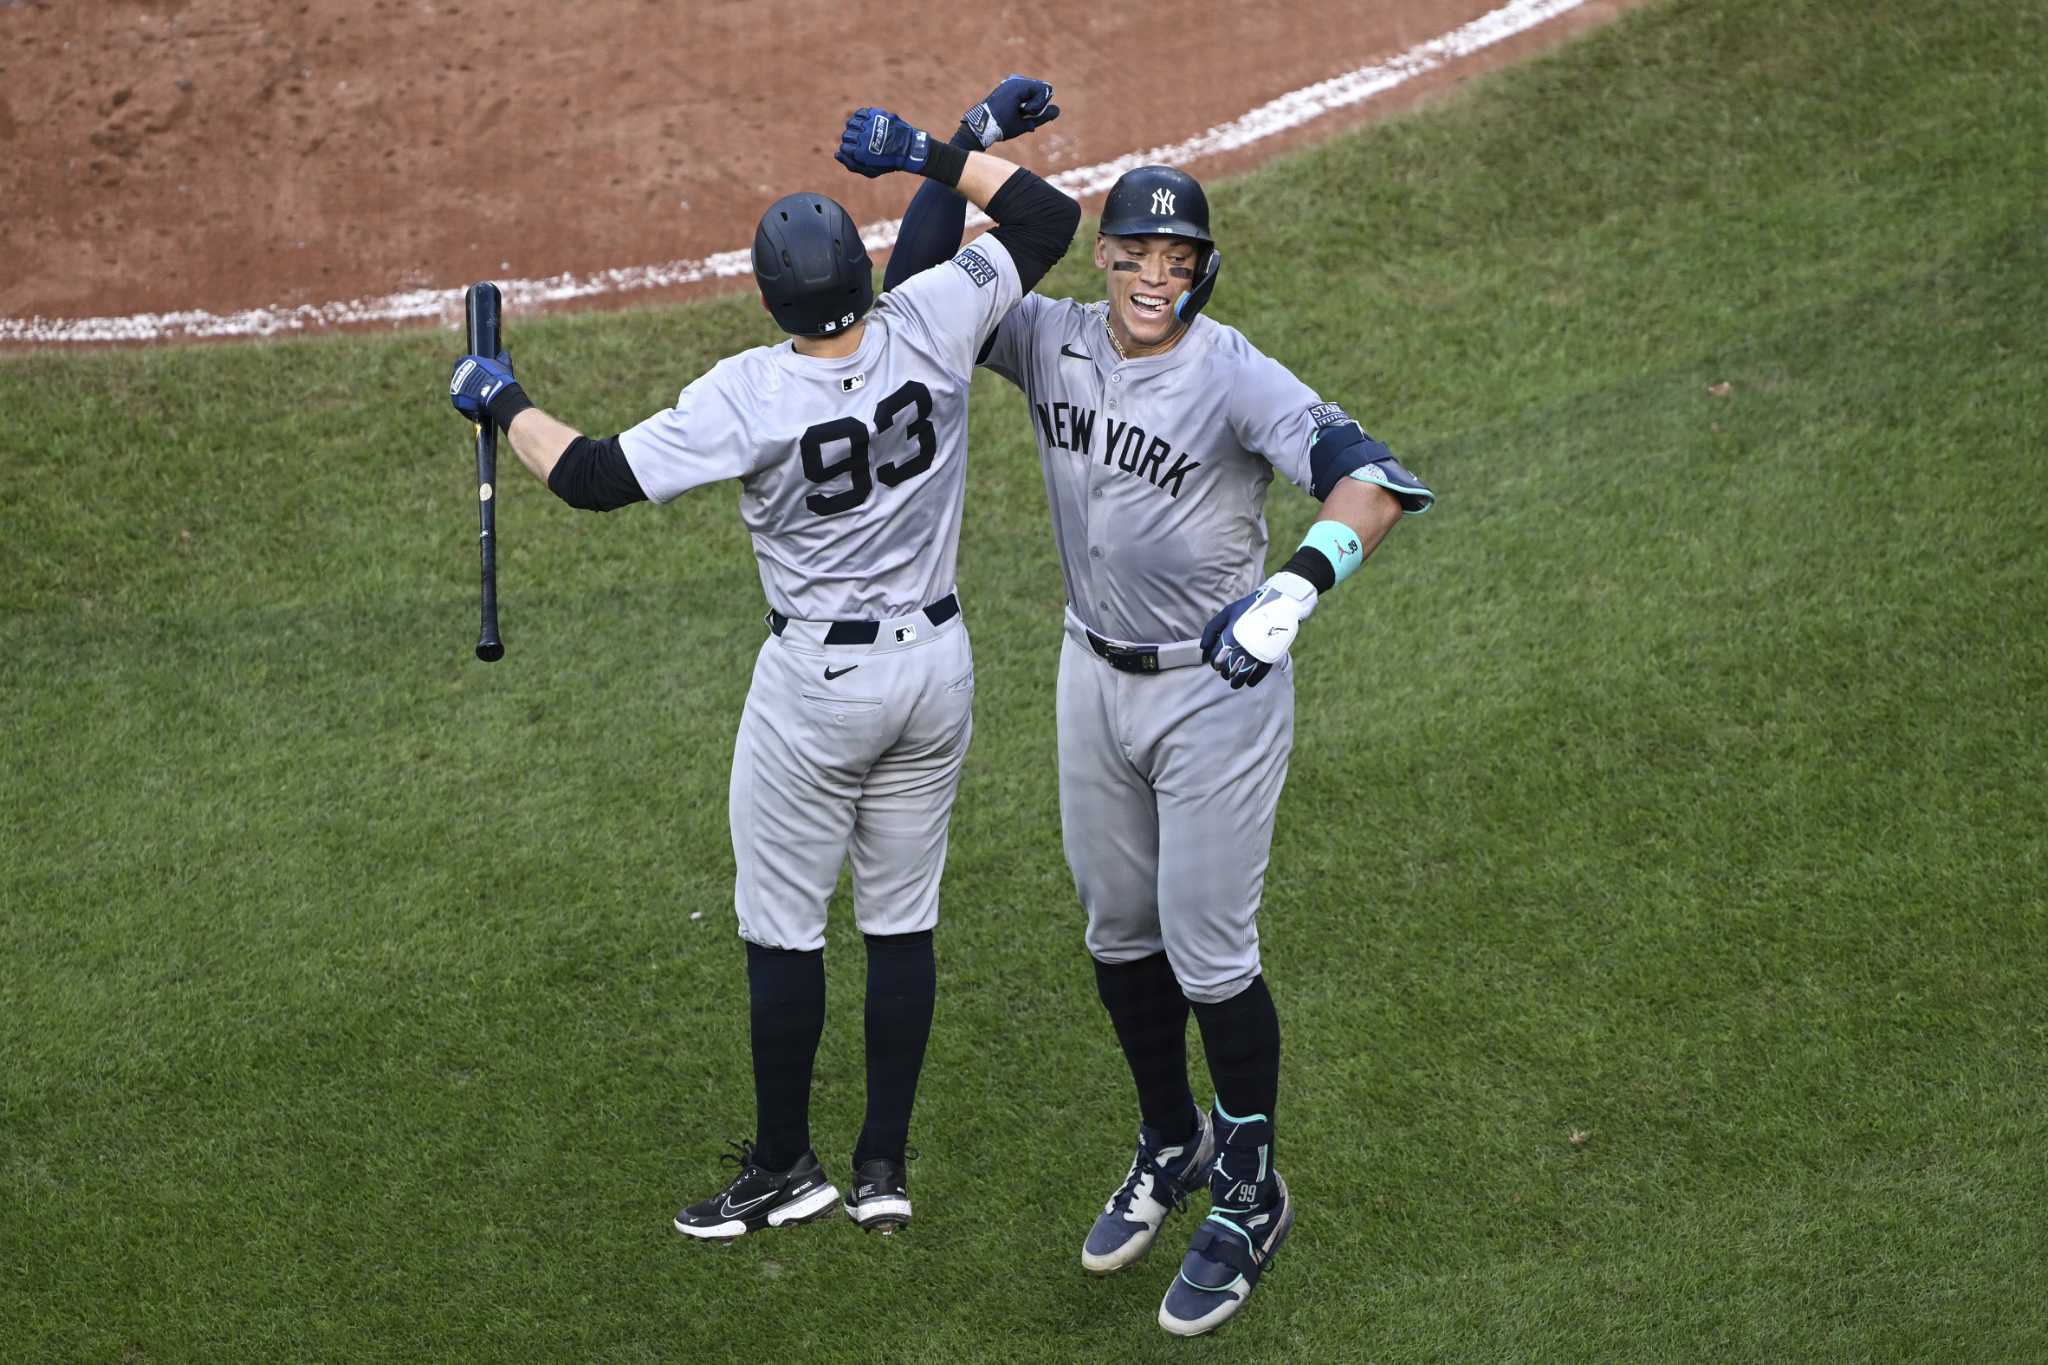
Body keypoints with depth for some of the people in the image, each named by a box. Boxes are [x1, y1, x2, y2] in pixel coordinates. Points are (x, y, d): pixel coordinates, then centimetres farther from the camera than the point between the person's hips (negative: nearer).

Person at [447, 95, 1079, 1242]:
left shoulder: (749, 395, -21)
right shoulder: (931, 326, -13)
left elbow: (596, 477, -18)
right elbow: (1048, 215, -1)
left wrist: (503, 403, -2)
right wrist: (927, 155, 3)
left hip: (818, 680, -5)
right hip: (937, 664, 5)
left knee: (782, 925, 10)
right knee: (904, 919, 14)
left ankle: (785, 1167, 19)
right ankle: (886, 1167, 21)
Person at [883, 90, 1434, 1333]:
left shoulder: (1235, 377, -23)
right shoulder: (1055, 343, -5)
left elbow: (1370, 481, -34)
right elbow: (919, 285, 2)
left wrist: (1301, 585, -52)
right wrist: (958, 156, -12)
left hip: (1216, 689, -6)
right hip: (1096, 674, 6)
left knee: (1209, 951, 0)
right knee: (1119, 933, 19)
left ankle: (1251, 1194, 19)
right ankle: (1173, 1147, 40)